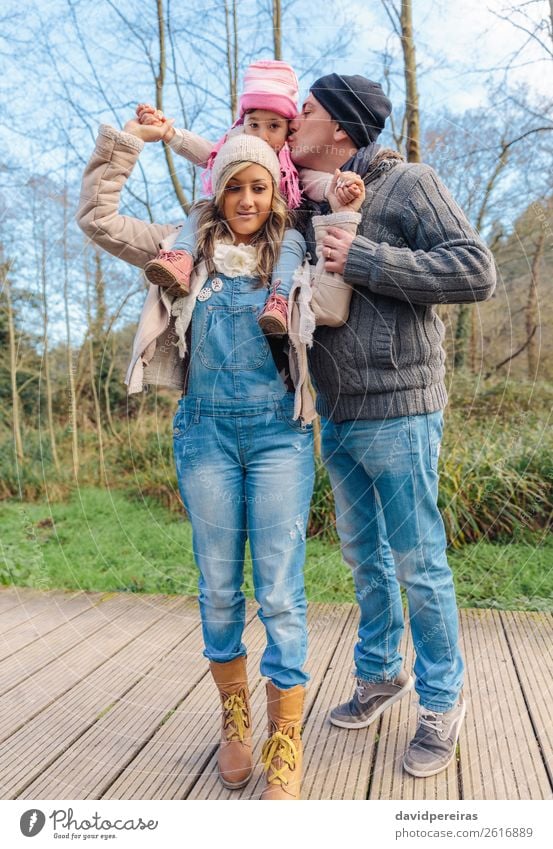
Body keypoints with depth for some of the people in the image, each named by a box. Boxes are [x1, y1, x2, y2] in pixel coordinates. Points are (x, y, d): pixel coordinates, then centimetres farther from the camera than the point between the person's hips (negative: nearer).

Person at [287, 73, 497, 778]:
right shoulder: (303, 204, 11)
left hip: (397, 411, -7)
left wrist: (367, 261, -20)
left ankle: (442, 700, 24)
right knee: (362, 553, 18)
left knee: (417, 562, 3)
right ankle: (381, 672, 38)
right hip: (335, 416, 7)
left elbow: (476, 271, -17)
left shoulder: (407, 184, -8)